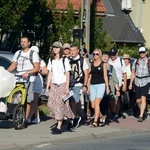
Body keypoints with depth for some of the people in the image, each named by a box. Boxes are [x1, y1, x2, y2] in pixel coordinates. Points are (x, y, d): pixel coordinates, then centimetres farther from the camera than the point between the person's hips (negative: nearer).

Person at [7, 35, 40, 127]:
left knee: (28, 100, -10)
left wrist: (27, 73, -21)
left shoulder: (33, 54, 3)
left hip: (29, 79, -5)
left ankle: (25, 119, -10)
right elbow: (13, 66, 20)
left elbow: (37, 68, -5)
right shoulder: (18, 53, 20)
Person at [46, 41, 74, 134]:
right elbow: (50, 74, 14)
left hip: (62, 85, -5)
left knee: (60, 105, -9)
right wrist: (47, 87, 9)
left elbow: (67, 75, -4)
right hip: (53, 85, 5)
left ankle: (59, 127, -10)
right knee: (51, 104, -7)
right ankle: (60, 120, 13)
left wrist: (67, 88, -11)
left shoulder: (65, 60, -2)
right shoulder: (51, 60, 12)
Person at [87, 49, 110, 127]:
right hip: (92, 85, 4)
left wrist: (107, 87, 0)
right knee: (93, 105, 0)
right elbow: (90, 76, 15)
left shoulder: (103, 64, 3)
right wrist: (88, 86, 9)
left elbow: (105, 76, 3)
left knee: (97, 103, -16)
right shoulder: (91, 65, 12)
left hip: (101, 85, -4)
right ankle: (101, 117, 24)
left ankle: (95, 122, -16)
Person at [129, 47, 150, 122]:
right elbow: (133, 73, 12)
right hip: (137, 82, 3)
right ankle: (142, 112, 29)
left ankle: (141, 116, -24)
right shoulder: (136, 61, 8)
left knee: (143, 98, -19)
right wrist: (130, 84, 9)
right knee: (138, 101, 6)